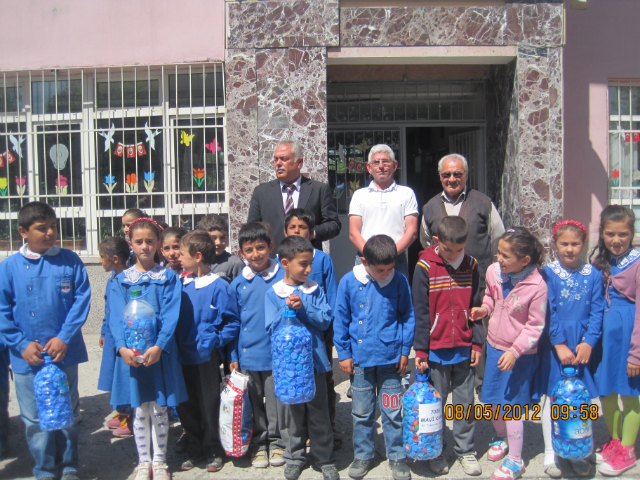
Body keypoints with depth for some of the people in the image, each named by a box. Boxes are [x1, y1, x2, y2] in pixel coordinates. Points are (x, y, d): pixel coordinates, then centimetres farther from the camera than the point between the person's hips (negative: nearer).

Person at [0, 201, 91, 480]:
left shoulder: (70, 261, -4)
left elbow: (81, 300, -6)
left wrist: (64, 338, -14)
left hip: (64, 353, 0)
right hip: (27, 358, 0)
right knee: (35, 418, 10)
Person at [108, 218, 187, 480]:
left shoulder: (169, 277, 1)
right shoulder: (121, 280, 5)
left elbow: (170, 316, -8)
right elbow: (116, 318, -3)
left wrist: (158, 346, -20)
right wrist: (122, 347, -18)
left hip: (160, 352, -1)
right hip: (130, 352, 1)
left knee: (159, 409, 8)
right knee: (140, 410, 10)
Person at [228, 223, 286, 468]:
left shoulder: (282, 278, -7)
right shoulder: (238, 284, 1)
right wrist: (233, 356, 5)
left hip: (275, 352, -2)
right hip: (247, 354, 2)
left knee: (275, 400, 9)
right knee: (254, 403, 14)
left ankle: (276, 441, 28)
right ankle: (258, 442, 30)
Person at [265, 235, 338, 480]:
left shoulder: (315, 290, 1)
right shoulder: (273, 293, -2)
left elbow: (325, 321, -7)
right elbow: (272, 327, -8)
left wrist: (303, 307, -19)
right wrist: (287, 309, -23)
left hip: (314, 360, 1)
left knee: (319, 413, 10)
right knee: (291, 413, 12)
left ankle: (325, 459, 24)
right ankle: (294, 457, 30)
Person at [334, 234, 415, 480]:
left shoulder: (400, 281, -7)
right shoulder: (349, 282, -8)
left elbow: (408, 317, 2)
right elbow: (341, 320, 0)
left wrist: (405, 350, 1)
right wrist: (344, 353, 0)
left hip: (390, 358, 0)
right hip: (361, 358, 1)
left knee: (393, 411, 9)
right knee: (361, 411, 13)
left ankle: (397, 456, 27)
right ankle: (363, 455, 31)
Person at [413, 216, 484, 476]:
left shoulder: (470, 265, 1)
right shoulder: (425, 267, -10)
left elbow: (476, 307, 7)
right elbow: (420, 312, -8)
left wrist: (477, 343, 5)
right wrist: (421, 349, -8)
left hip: (464, 348, 3)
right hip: (436, 350, -3)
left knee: (465, 401, 13)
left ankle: (465, 450, 28)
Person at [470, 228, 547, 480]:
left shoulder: (537, 286, -24)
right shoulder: (494, 272, -9)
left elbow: (535, 326, -16)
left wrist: (515, 351, -22)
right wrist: (484, 308, -8)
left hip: (520, 354, -5)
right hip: (494, 345, 6)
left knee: (510, 404, 1)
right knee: (491, 400, 17)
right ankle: (501, 438, 45)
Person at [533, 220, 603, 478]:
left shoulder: (593, 275, 1)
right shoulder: (548, 273, -6)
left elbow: (597, 311, 1)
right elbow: (548, 312, -9)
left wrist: (588, 343, -10)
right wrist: (560, 345, -13)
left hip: (581, 345, 2)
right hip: (553, 344, -2)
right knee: (550, 396, 7)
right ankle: (550, 454, 22)